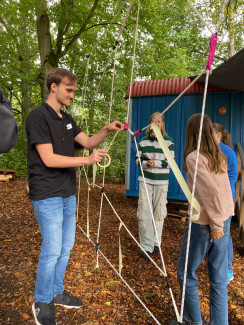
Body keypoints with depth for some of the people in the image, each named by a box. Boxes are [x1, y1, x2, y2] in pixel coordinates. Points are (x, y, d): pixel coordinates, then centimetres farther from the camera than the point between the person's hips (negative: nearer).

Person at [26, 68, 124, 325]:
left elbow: (88, 142, 14)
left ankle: (56, 292, 35)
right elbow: (49, 159, -19)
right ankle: (42, 303, 24)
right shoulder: (38, 116, -12)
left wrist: (107, 130, -3)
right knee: (51, 251, 1)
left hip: (68, 194, 8)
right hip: (48, 196, -8)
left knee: (66, 247, 15)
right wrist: (88, 160, -19)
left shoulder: (66, 119, 13)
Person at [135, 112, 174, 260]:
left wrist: (155, 162, -18)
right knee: (144, 213, -3)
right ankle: (146, 246, 8)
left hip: (161, 182, -1)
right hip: (145, 180, 1)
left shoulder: (168, 141, 1)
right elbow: (138, 159, 8)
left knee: (159, 213, 5)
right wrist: (146, 163, -12)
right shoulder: (144, 141, 6)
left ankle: (156, 242, 25)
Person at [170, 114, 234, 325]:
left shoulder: (193, 157, -14)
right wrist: (222, 221, 8)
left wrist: (215, 224, -14)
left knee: (186, 272, 15)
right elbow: (223, 189, 6)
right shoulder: (219, 156, 7)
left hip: (204, 223, -6)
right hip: (224, 220, 7)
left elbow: (212, 190, -22)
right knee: (219, 278, 16)